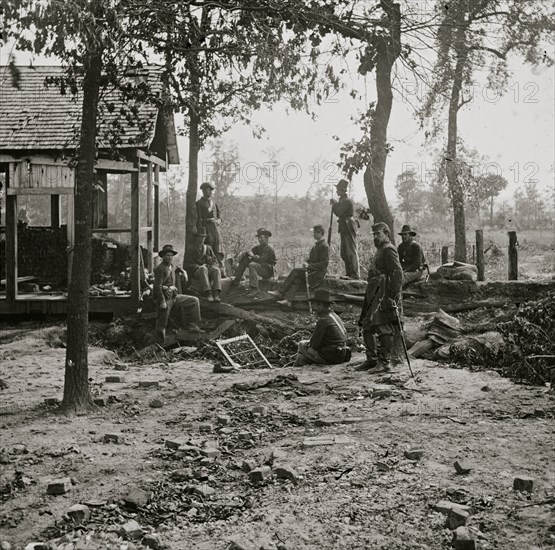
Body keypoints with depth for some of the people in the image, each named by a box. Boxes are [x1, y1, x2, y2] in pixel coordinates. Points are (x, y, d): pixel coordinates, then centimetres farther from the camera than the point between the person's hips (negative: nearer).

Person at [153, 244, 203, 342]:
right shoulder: (160, 269, -13)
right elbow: (157, 286, -21)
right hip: (164, 297, -8)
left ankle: (192, 326, 4)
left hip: (174, 296, 8)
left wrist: (182, 271, 24)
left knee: (194, 301, 4)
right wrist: (162, 301, -27)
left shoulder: (171, 265, 13)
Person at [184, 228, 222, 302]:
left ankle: (216, 294, -45)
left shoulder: (208, 248, 20)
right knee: (203, 268, -38)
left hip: (208, 273, 3)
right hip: (196, 273, -3)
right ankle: (208, 294, -49)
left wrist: (211, 267, -10)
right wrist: (199, 267, -15)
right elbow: (186, 265, 0)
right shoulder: (191, 249, 10)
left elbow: (216, 263, 14)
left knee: (216, 270, -31)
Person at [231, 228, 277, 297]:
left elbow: (260, 260, -25)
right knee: (244, 259, 3)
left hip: (268, 271, -9)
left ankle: (254, 290, -39)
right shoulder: (258, 247, 11)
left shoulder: (269, 249, -15)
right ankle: (237, 280, 2)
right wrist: (244, 254, -10)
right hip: (260, 267, 9)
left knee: (252, 265, -33)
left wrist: (252, 256, -10)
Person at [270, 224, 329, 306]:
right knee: (298, 279, -16)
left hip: (318, 273, -8)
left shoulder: (324, 246, -13)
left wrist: (309, 266, -21)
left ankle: (280, 292, -15)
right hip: (312, 270, 8)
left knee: (296, 271, -18)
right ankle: (288, 299, -29)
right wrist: (307, 263, 2)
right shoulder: (317, 244, 17)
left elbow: (324, 263, -18)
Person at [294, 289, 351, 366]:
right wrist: (311, 341, 13)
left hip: (330, 357, -9)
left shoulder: (323, 321, -18)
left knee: (302, 345, 5)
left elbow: (314, 344, -15)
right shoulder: (335, 316, 12)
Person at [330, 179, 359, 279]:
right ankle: (349, 274, 20)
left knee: (351, 251, -9)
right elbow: (339, 212, 17)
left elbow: (339, 213, -23)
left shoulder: (347, 201, -16)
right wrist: (335, 204, 5)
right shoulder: (342, 200, 16)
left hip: (349, 227, -11)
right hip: (344, 228, 11)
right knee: (344, 253, 14)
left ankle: (355, 274, -7)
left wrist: (334, 204, -9)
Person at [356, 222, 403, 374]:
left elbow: (397, 274, -18)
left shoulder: (389, 250, -10)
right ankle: (372, 360, 18)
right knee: (367, 327, 11)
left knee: (383, 327, -9)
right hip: (375, 296, 11)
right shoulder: (380, 250, 22)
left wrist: (393, 296, -23)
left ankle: (384, 362, -5)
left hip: (385, 295, -11)